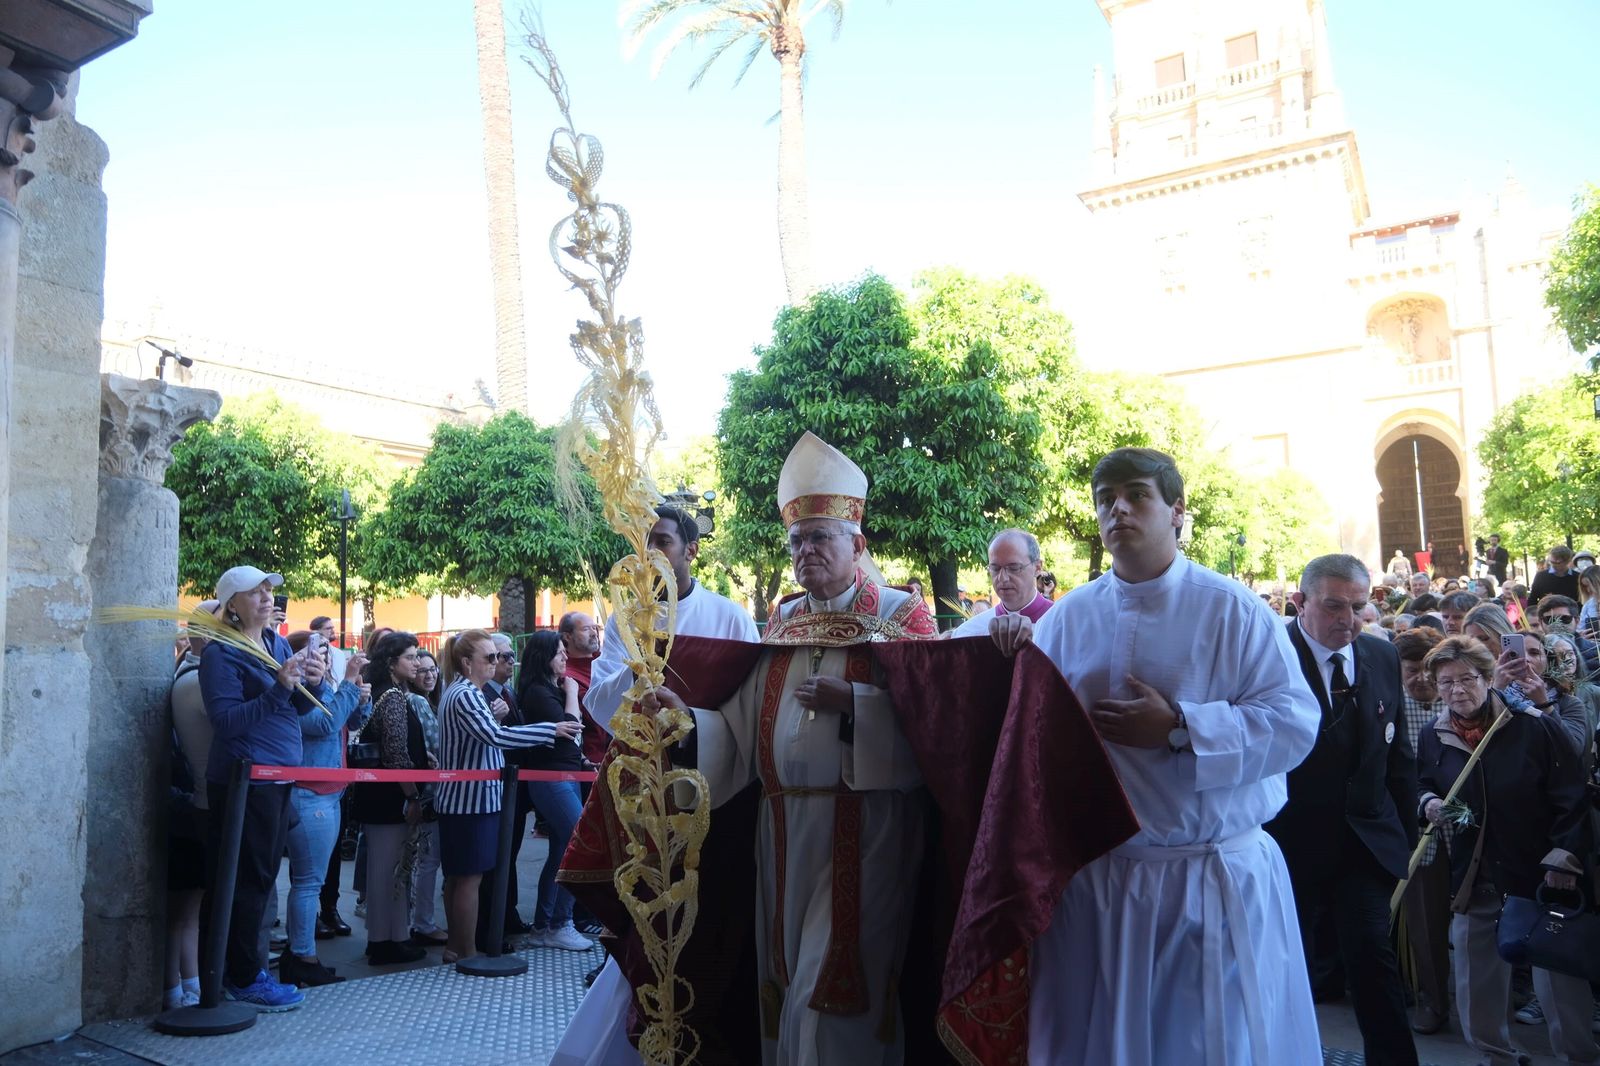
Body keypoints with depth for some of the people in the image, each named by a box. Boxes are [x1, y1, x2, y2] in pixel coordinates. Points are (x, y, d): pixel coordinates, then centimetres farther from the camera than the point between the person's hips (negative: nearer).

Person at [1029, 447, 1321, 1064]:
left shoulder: (1233, 611, -5)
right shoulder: (1066, 618, 5)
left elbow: (1295, 723, -13)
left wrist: (1178, 728, -21)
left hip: (1215, 879, -3)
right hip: (1093, 875, 3)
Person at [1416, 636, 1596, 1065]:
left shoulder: (1534, 726, -11)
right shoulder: (1433, 737, 2)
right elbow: (1422, 786, 17)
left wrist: (1565, 857, -15)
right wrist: (1428, 803, -6)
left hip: (1540, 874, -4)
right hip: (1474, 879, 4)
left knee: (1559, 974, 5)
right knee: (1475, 977, 9)